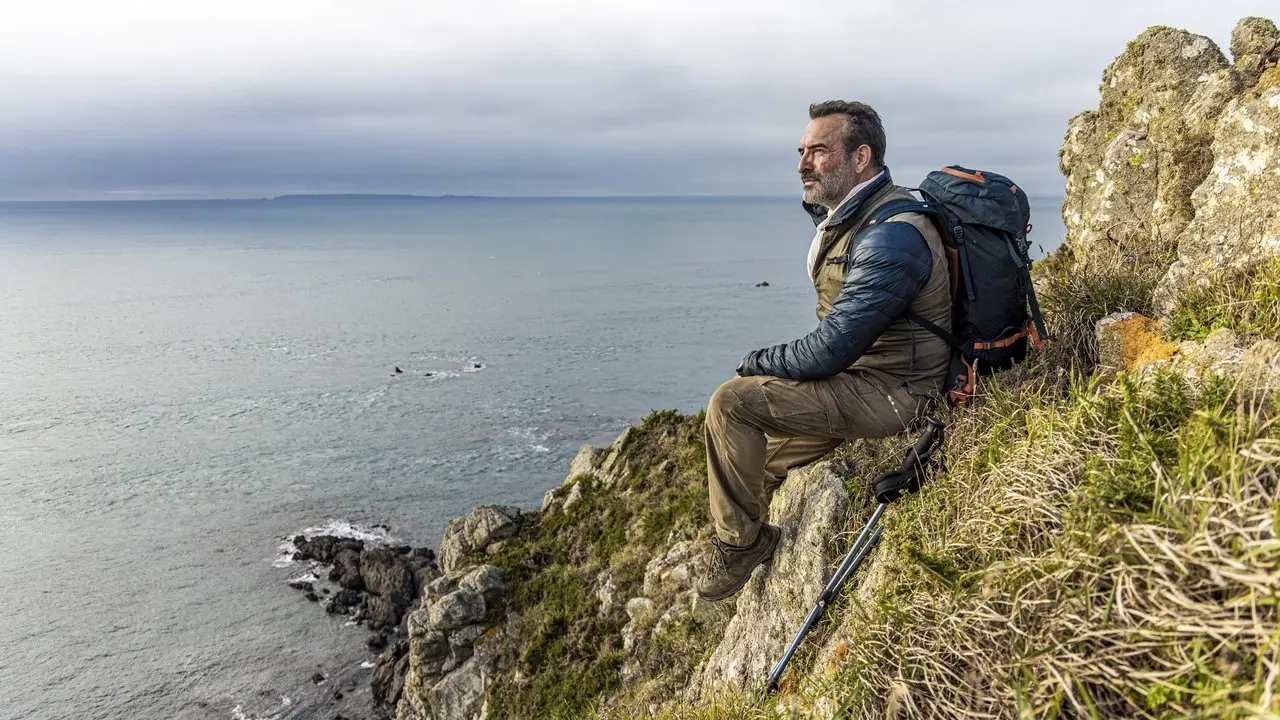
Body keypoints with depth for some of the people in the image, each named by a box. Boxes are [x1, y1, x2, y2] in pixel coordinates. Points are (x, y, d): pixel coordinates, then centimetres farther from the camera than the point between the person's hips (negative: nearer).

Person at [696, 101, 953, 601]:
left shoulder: (890, 236, -24)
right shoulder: (846, 216, 8)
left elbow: (830, 350, -26)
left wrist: (758, 363, -10)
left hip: (890, 394, -10)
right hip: (857, 373, 10)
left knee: (731, 403, -19)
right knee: (753, 460, 15)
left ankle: (739, 543, -2)